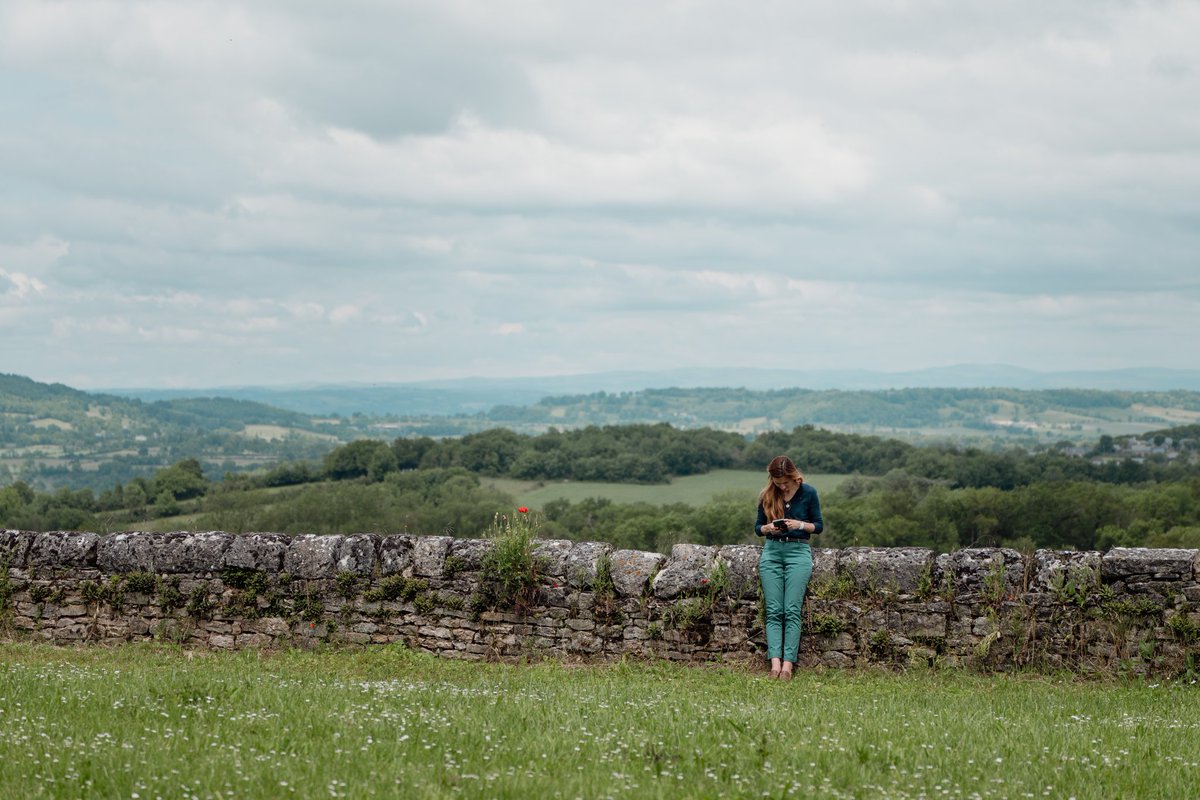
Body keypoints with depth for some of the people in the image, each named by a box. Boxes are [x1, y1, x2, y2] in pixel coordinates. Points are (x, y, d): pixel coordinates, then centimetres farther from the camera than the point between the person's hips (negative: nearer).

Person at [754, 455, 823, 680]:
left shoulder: (808, 493, 0)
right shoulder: (767, 496, 6)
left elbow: (819, 525, 6)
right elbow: (758, 528, 13)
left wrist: (800, 525, -13)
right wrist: (768, 528, -9)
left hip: (798, 552, -2)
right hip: (772, 552, 2)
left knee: (792, 610, -12)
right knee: (774, 611, -9)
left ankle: (788, 663, -16)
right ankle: (775, 662, -17)